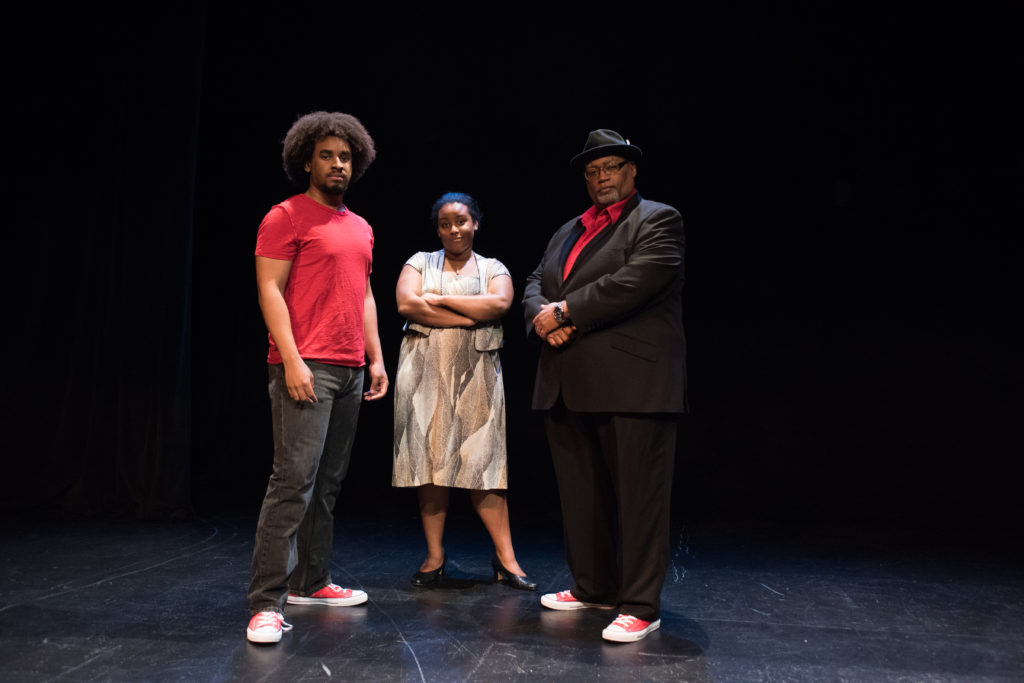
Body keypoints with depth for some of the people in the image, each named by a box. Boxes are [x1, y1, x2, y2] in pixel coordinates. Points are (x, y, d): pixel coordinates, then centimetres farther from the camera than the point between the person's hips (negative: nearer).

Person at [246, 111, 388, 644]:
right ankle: (266, 604, -6)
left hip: (350, 371, 7)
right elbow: (269, 289, -9)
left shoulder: (360, 229, 20)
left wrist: (376, 358, 16)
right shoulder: (286, 217, -1)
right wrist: (292, 360, -17)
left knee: (328, 482, 11)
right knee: (294, 479, -12)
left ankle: (311, 582, 21)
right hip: (305, 368, -7)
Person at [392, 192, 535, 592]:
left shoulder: (493, 269, 14)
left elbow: (498, 304, -8)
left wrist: (440, 300, -7)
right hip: (425, 371, 0)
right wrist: (471, 316, -8)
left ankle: (506, 558, 1)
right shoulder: (420, 262, 12)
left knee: (483, 463, -4)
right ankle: (435, 557, 9)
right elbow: (407, 304, -6)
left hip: (475, 374, 0)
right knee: (429, 460, -1)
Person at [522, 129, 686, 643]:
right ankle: (592, 587, 29)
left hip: (632, 382, -7)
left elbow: (633, 283, -16)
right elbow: (535, 284, 16)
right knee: (580, 492, 14)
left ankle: (640, 606, 6)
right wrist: (542, 318, -7)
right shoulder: (568, 232, 23)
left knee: (638, 495, -3)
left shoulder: (658, 220, 0)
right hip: (568, 383, 8)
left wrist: (564, 311, -11)